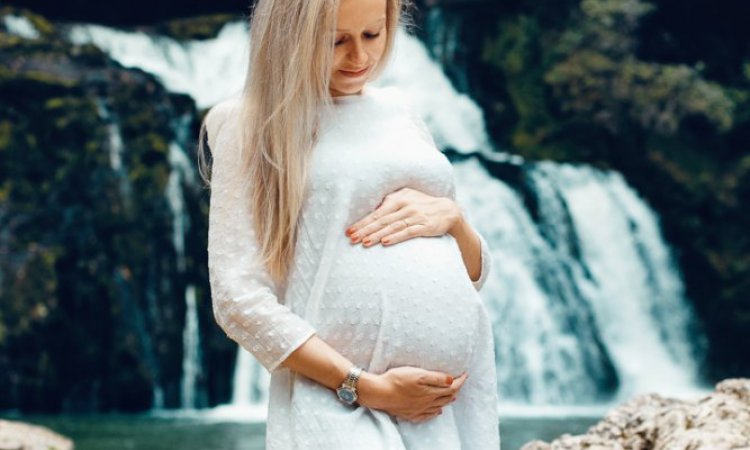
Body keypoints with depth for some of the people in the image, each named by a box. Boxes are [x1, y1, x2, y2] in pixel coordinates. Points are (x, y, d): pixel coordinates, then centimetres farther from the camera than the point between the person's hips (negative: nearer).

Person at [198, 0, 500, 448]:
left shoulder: (398, 110, 14)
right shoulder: (254, 124, -1)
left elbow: (475, 273, 17)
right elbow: (238, 297, -9)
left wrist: (450, 216, -4)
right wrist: (365, 388, -14)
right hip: (341, 407, -5)